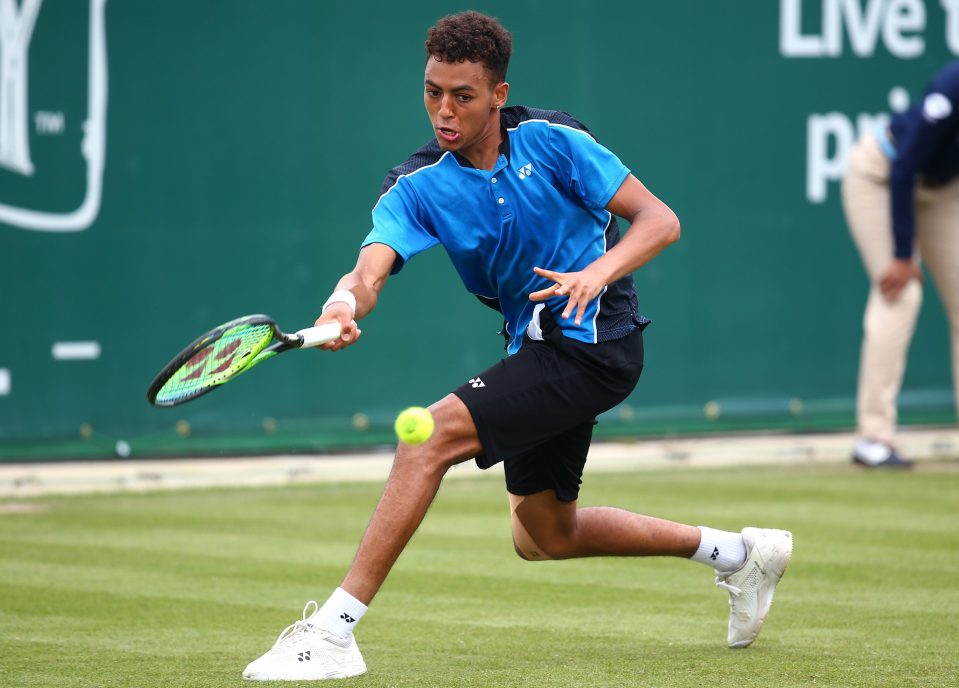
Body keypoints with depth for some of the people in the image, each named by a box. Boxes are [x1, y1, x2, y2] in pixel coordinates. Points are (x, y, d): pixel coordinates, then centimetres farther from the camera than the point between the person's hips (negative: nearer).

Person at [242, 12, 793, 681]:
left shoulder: (550, 140, -11)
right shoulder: (415, 187, -2)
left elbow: (659, 220, -12)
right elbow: (371, 269, -20)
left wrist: (598, 271, -31)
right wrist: (346, 304, -44)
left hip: (592, 338, -8)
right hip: (537, 349, 8)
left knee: (432, 436, -22)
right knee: (544, 536, 20)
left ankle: (334, 629, -22)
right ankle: (736, 551, 35)